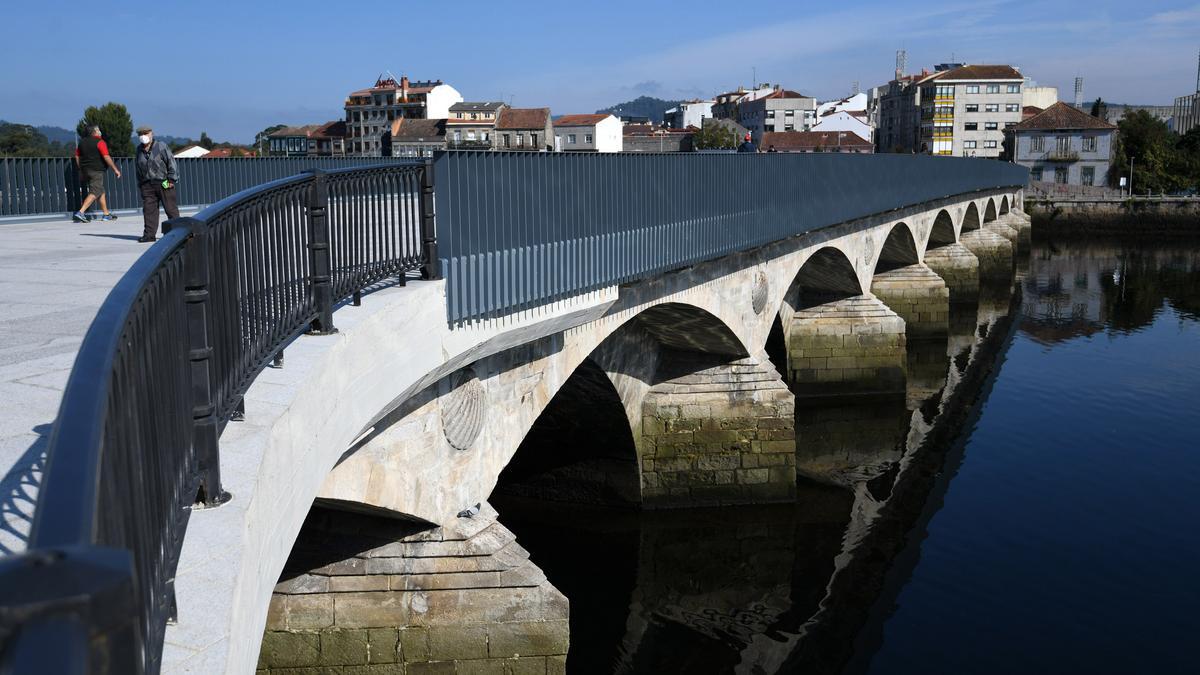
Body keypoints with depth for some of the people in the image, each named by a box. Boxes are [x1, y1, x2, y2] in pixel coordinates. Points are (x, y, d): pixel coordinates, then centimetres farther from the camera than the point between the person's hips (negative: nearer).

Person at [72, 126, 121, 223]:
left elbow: (77, 156, 18)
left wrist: (81, 169, 23)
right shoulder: (100, 142, -9)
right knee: (94, 193, -9)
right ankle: (80, 212, -21)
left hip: (85, 170, 8)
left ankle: (106, 214, 16)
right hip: (96, 171, -8)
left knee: (101, 192, 15)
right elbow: (106, 157, -16)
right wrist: (115, 169, -12)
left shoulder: (82, 142, 15)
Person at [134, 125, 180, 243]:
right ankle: (149, 234, 2)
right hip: (147, 185, 4)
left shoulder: (161, 147, -2)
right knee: (149, 210, -1)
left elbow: (172, 163, -4)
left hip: (164, 183, -4)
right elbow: (139, 169, 20)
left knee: (171, 209, 0)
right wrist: (140, 184, 15)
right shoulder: (139, 150, 13)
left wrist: (172, 180, -9)